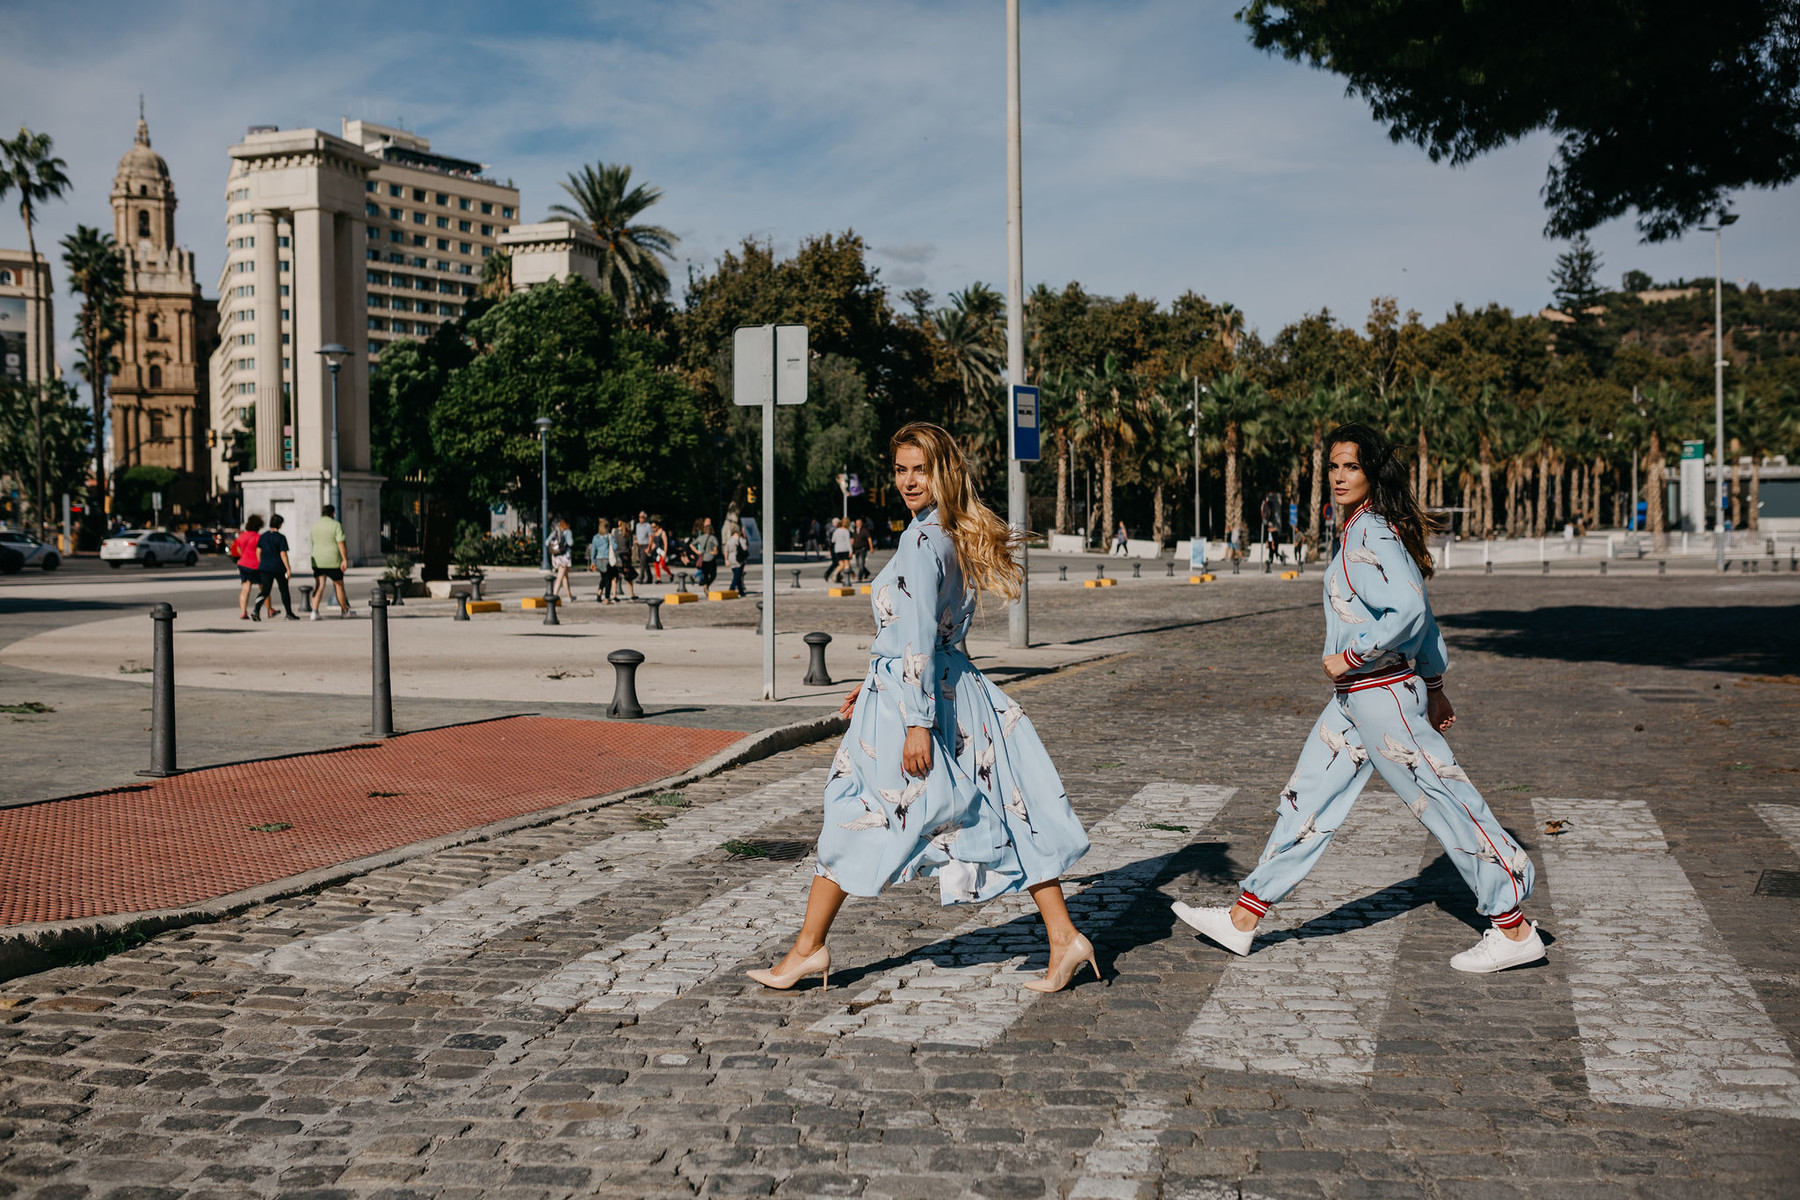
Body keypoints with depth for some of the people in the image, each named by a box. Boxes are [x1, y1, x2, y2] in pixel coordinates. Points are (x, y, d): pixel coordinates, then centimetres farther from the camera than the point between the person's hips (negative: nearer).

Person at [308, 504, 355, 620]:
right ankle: (345, 610, 23)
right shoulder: (335, 525, -7)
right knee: (339, 585, 11)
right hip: (333, 561, -4)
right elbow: (341, 543, -16)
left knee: (319, 586, 0)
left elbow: (313, 543, 18)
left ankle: (315, 610, -15)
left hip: (317, 561, 4)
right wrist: (345, 559, -17)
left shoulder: (315, 525, 9)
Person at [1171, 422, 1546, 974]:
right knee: (1308, 799, 11)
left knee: (1445, 801, -2)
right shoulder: (1362, 530, 13)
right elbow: (1419, 610, 18)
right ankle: (1243, 918, 17)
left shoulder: (1372, 532, -15)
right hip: (1356, 698, 10)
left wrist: (1351, 655, -19)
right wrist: (1435, 684, 23)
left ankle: (1515, 930, 9)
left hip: (1380, 693, -10)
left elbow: (1410, 610, -27)